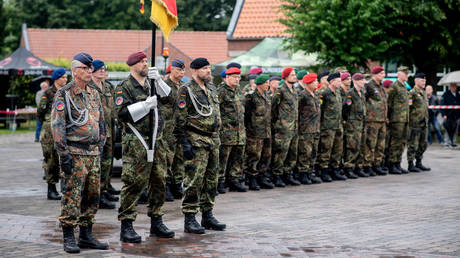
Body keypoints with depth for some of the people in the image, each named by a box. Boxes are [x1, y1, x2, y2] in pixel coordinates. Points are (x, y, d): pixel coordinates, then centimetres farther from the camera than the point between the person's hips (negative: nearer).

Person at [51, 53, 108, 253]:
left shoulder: (94, 95, 15)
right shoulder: (64, 95, -7)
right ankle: (69, 239, 0)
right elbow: (57, 125, -12)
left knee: (92, 196, 9)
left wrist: (100, 148, 15)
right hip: (74, 153, -7)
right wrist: (64, 153, -17)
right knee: (72, 196, -6)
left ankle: (86, 236, 17)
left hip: (93, 153, 7)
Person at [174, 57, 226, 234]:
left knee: (211, 180, 11)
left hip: (213, 140, 8)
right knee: (194, 180, -8)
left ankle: (208, 216, 20)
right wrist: (184, 142, -17)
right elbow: (179, 119, -12)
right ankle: (189, 219, -4)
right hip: (196, 141, -8)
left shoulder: (212, 89, 16)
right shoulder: (187, 90, -9)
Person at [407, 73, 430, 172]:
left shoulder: (424, 93, 18)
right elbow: (407, 108, -14)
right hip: (415, 123, -9)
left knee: (423, 144, 13)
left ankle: (419, 163, 22)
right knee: (413, 145, -5)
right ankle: (411, 165, -1)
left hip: (424, 123, 9)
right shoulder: (412, 93, -10)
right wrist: (408, 121, -17)